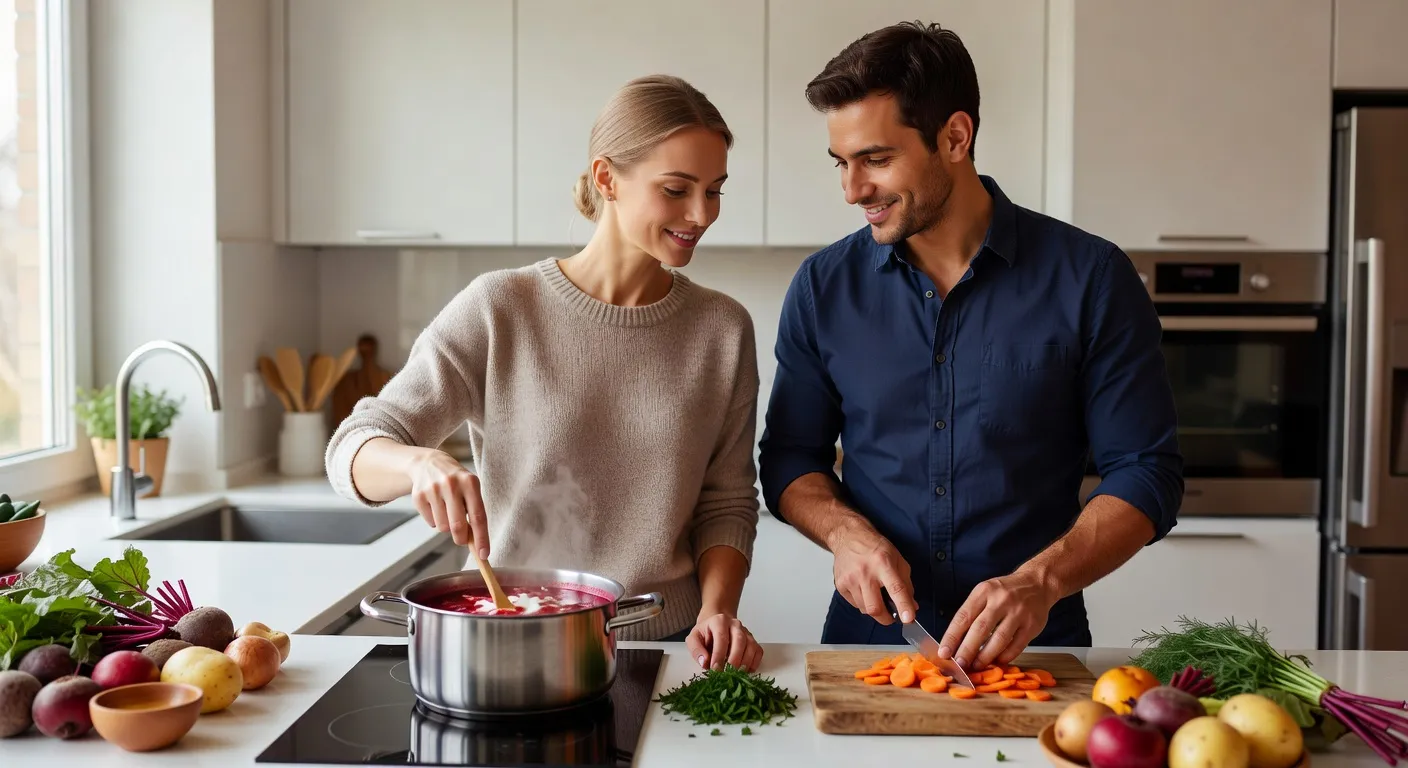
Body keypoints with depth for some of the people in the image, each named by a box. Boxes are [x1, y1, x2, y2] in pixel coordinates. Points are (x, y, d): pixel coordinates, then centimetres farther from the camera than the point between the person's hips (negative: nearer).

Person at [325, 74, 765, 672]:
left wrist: (716, 609, -8)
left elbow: (727, 504, 10)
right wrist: (420, 463, -24)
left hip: (667, 643, 2)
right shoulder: (499, 310, -3)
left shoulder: (723, 328, 6)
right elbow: (355, 448, -3)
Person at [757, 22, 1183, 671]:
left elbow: (1146, 473, -2)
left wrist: (1042, 581, -17)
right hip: (868, 639, 2)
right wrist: (845, 532, -9)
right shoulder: (823, 287, 4)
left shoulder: (1089, 278, -3)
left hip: (1034, 645, -1)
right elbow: (789, 457, 12)